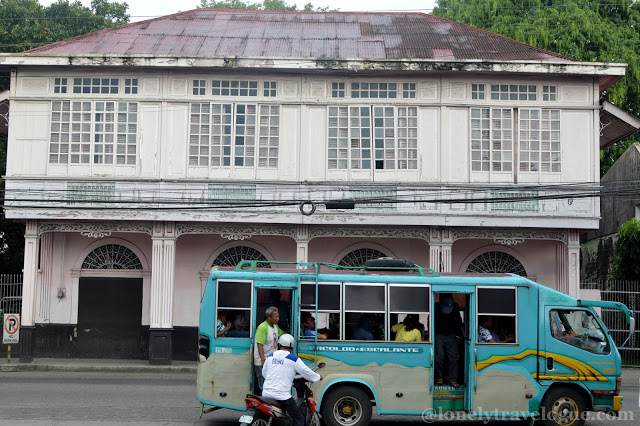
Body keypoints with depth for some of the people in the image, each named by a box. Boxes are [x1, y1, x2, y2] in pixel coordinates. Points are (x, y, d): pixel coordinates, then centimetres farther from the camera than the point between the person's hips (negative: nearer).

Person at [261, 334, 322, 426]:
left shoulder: (270, 357, 10)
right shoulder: (294, 359, -6)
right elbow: (307, 372, 0)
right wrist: (318, 377, 19)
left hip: (266, 394, 5)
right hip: (282, 396, -5)